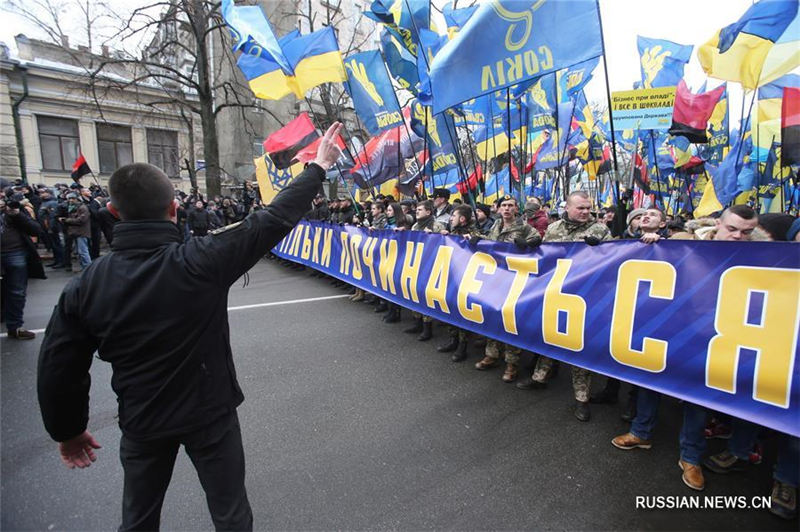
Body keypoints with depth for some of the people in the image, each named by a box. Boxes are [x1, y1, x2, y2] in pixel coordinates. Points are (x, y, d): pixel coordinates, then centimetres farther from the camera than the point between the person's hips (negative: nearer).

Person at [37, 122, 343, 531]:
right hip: (210, 415, -2)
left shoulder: (87, 285, -13)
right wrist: (317, 168, -6)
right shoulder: (202, 260, -24)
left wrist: (67, 430, 13)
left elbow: (58, 367, -4)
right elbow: (275, 219, -17)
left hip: (141, 424, 3)